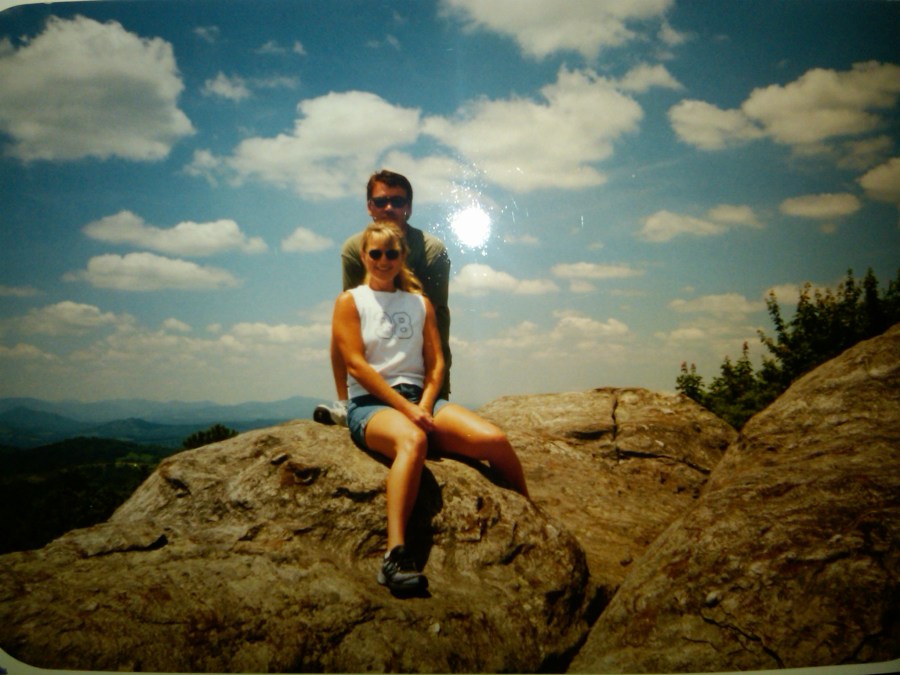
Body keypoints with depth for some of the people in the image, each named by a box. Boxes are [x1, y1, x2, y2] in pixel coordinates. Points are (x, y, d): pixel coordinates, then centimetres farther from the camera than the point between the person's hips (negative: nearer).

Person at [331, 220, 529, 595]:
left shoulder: (420, 303, 19)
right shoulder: (350, 302, 6)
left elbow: (436, 362, 10)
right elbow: (356, 365, -6)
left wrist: (423, 407, -9)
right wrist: (407, 410, -14)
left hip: (419, 399, 4)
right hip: (369, 404, -4)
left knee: (495, 439, -19)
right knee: (413, 439, -40)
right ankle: (396, 556, -49)